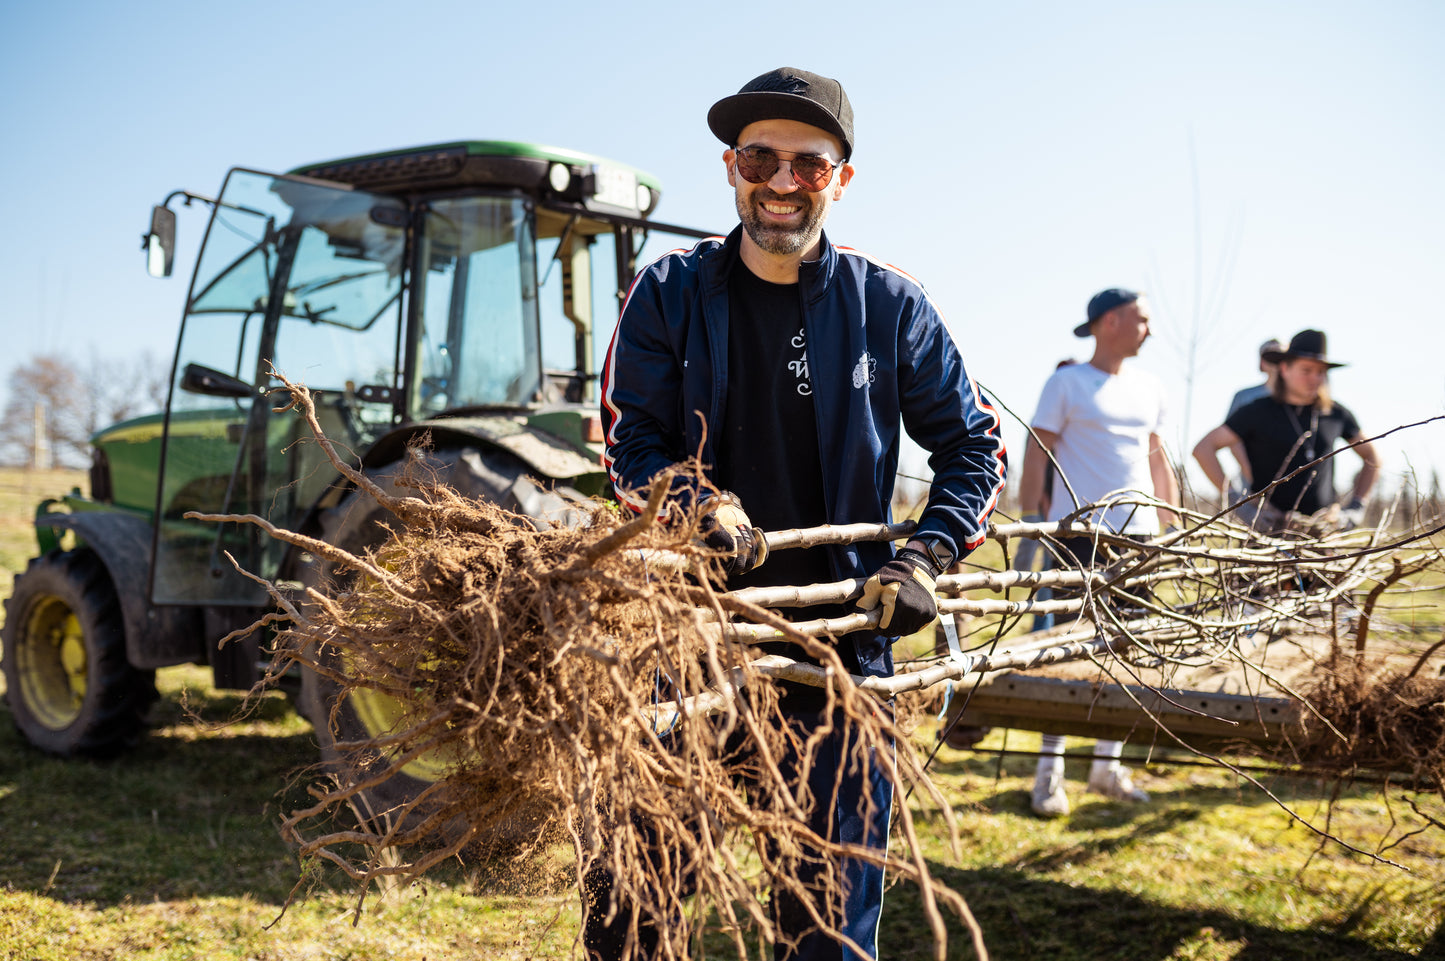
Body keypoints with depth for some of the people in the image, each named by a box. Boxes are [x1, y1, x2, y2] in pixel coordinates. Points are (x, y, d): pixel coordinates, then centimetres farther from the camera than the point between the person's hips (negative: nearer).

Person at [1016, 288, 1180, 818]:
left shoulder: (1149, 388, 16)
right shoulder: (1066, 383, -1)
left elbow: (1158, 460, 21)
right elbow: (1037, 452, -5)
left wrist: (1175, 525, 17)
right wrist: (1030, 520, -12)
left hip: (1138, 531, 6)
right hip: (1082, 531, -6)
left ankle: (1107, 763, 19)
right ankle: (1050, 769, 4)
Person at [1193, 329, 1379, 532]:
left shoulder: (1337, 414, 13)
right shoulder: (1258, 412, 2)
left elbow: (1372, 458, 28)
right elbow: (1203, 449, -4)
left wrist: (1355, 507, 15)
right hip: (1272, 530, -3)